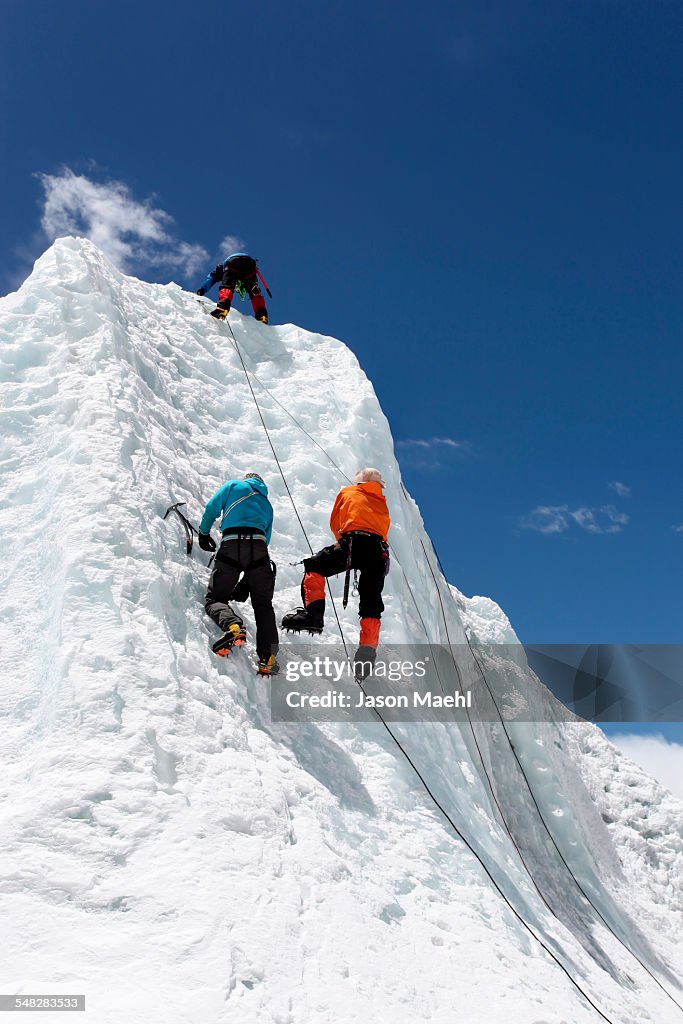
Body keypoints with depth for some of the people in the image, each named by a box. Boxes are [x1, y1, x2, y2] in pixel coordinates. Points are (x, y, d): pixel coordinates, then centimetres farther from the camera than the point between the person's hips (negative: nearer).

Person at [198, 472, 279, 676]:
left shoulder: (233, 485, 21)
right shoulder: (267, 504, 31)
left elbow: (212, 508, 11)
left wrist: (204, 533, 26)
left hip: (231, 546, -3)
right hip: (259, 547, 3)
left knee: (214, 598, 6)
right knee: (263, 604, 9)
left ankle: (233, 625, -26)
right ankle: (268, 657, -6)